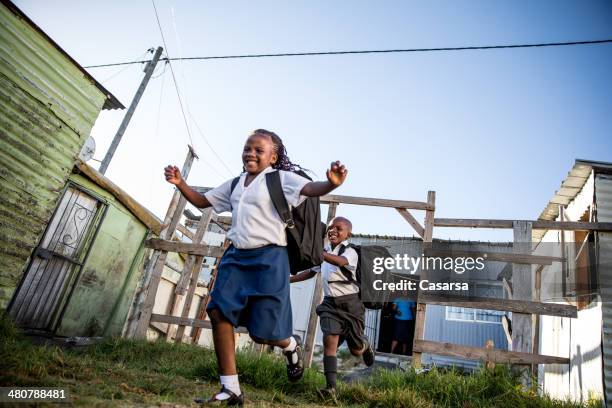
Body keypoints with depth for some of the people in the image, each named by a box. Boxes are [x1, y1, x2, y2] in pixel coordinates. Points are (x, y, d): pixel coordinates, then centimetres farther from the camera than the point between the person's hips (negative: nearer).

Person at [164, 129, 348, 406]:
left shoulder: (280, 178, -4)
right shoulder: (235, 184, 16)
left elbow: (311, 189, -22)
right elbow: (201, 201, 23)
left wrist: (331, 183, -45)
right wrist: (180, 183, 6)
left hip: (268, 258, -6)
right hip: (236, 256, 6)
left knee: (262, 333, -4)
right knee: (219, 312, -8)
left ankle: (291, 346, 34)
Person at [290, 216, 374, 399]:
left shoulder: (350, 251, -11)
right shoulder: (325, 252, 9)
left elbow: (340, 262, -36)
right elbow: (311, 271, 23)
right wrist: (289, 280, 16)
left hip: (349, 303, -4)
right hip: (330, 302, 4)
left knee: (356, 350, 6)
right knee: (329, 339, -15)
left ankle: (366, 347, 42)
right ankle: (331, 388, -11)